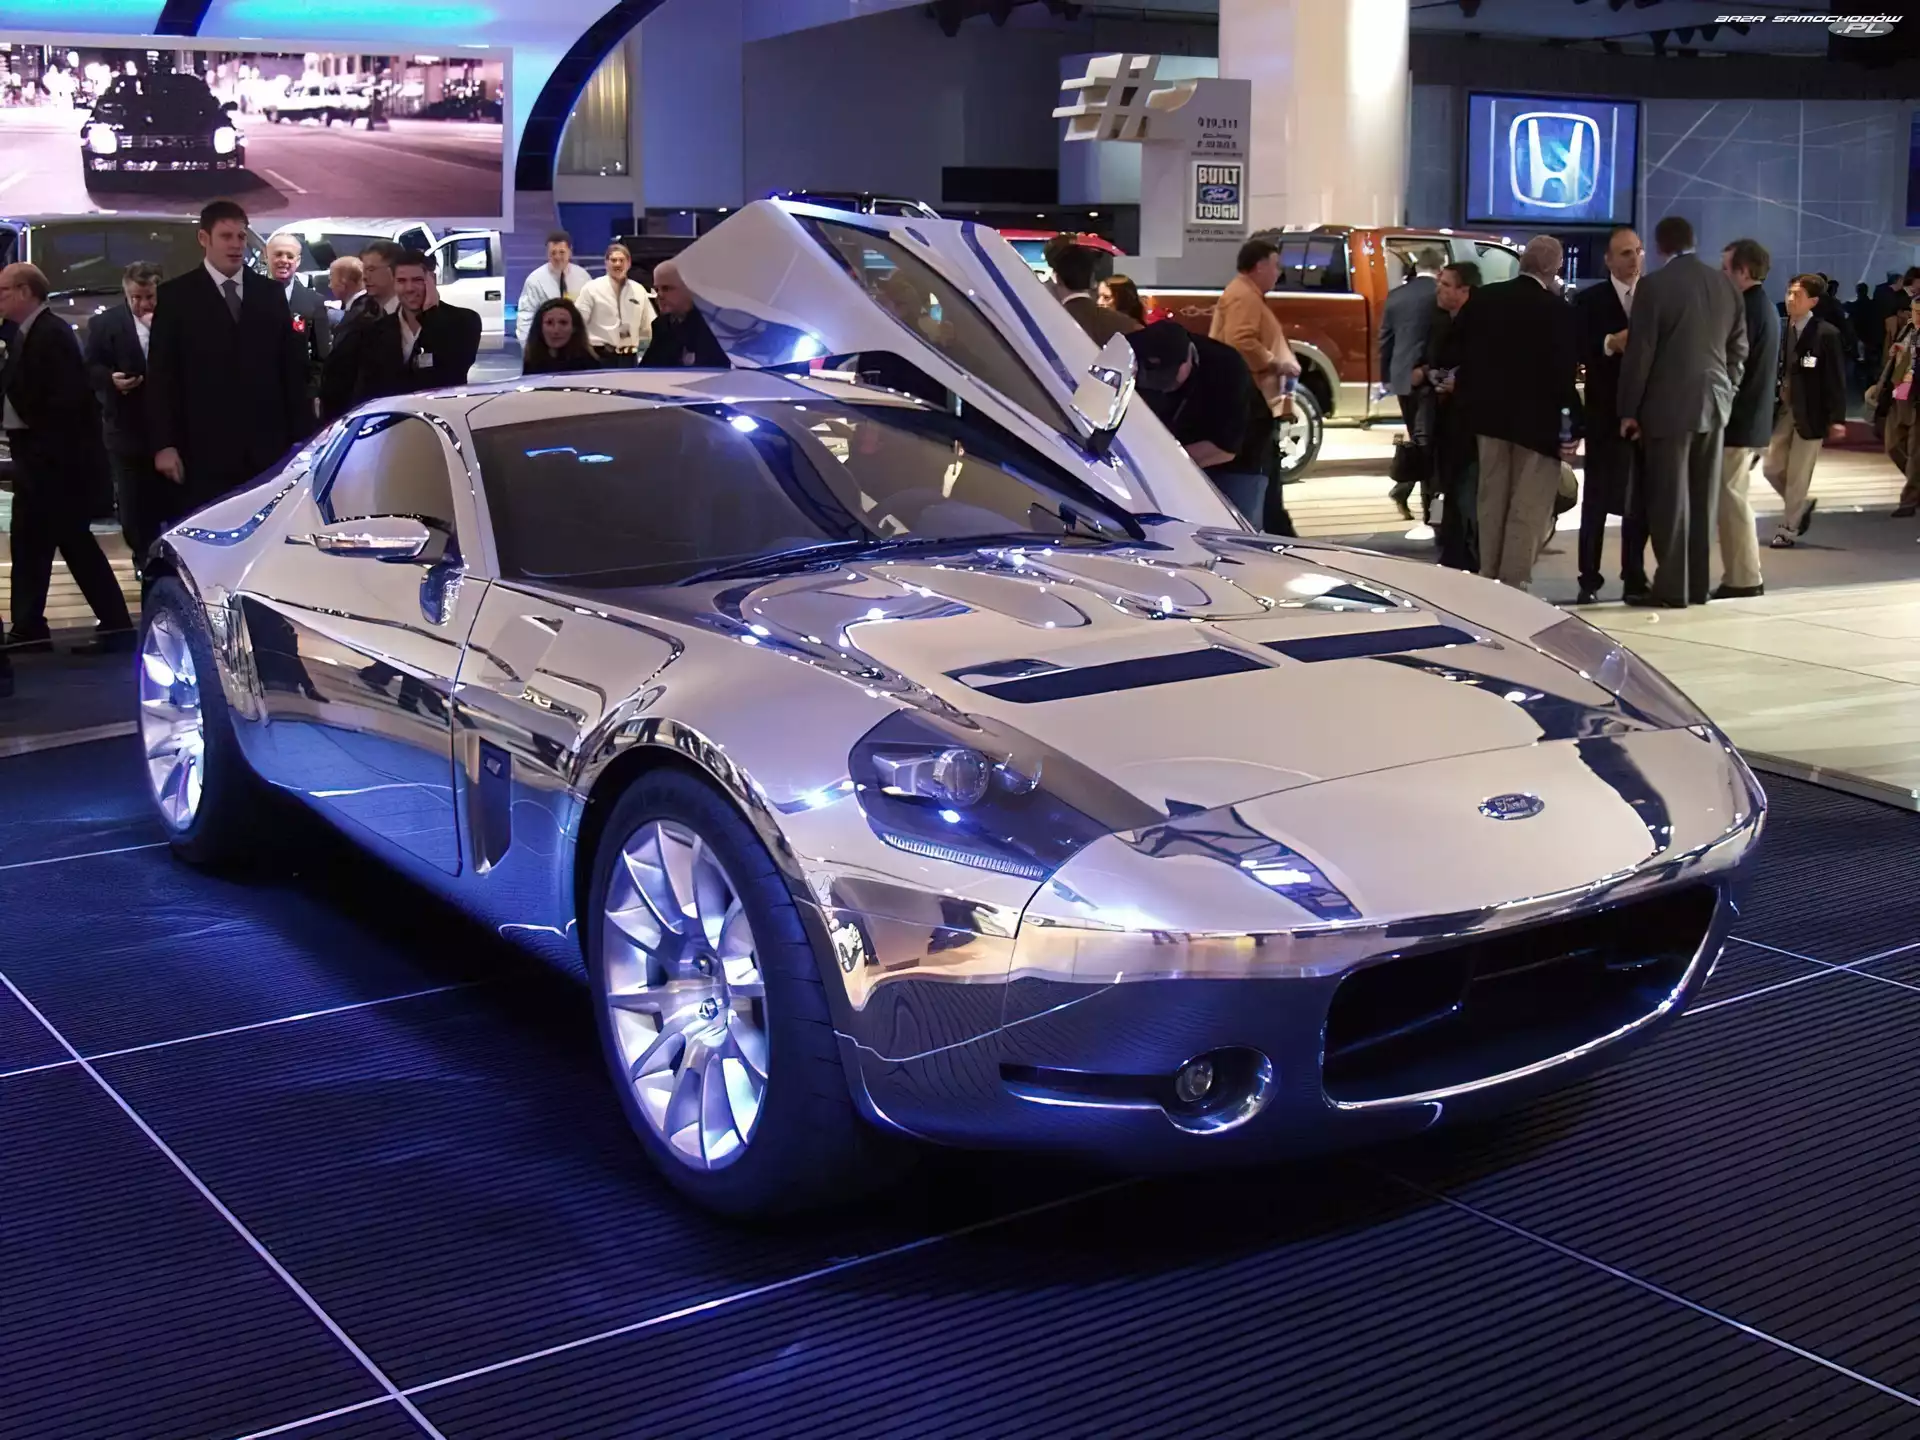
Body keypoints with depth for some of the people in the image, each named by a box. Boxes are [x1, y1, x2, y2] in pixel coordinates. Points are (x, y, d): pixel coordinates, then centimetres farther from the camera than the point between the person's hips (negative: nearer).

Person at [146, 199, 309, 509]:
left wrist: (301, 436, 6)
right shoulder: (176, 296, 4)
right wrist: (164, 444, -8)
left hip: (268, 447, 3)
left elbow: (293, 368, 12)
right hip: (206, 450, -3)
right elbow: (161, 375, 0)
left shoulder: (271, 293, 13)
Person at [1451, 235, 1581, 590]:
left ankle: (1488, 580, 20)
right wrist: (1572, 427, -11)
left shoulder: (1482, 298, 1)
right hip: (1537, 421, -5)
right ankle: (1514, 584, -1)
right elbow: (1563, 373, -16)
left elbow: (1459, 349, 6)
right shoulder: (1557, 310, -15)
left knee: (1492, 503, 15)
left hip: (1490, 415, 6)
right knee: (1528, 510, 0)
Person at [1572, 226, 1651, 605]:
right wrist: (1610, 343, -22)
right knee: (1597, 497, 1)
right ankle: (1589, 579, 5)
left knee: (1641, 499, 9)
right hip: (1606, 411, -2)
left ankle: (1634, 576, 17)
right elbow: (1577, 351, -8)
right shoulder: (1589, 300, 2)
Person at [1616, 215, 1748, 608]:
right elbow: (1738, 348, 11)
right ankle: (1697, 584, 15)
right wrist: (1725, 392, 20)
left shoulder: (1654, 285, -9)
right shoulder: (1725, 284, 8)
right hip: (1714, 403, 6)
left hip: (1669, 405, -5)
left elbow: (1639, 352, -10)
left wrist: (1629, 410, -4)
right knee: (1702, 500, 10)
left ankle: (1672, 588, -2)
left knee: (1669, 500, -2)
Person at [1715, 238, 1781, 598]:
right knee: (1735, 500, 14)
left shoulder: (1745, 309, -15)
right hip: (1754, 420, 10)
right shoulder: (1764, 308, 16)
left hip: (1737, 421, -10)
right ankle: (1744, 577, 16)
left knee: (1731, 501, -6)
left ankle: (1743, 580, -4)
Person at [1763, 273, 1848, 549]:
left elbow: (1836, 379, -10)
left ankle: (1788, 529, 13)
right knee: (1771, 467, 8)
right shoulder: (1781, 329, 3)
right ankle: (1802, 504, 33)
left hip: (1810, 413, -5)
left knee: (1797, 475, 2)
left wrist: (1837, 418, -14)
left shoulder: (1826, 334, -10)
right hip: (1783, 410, 5)